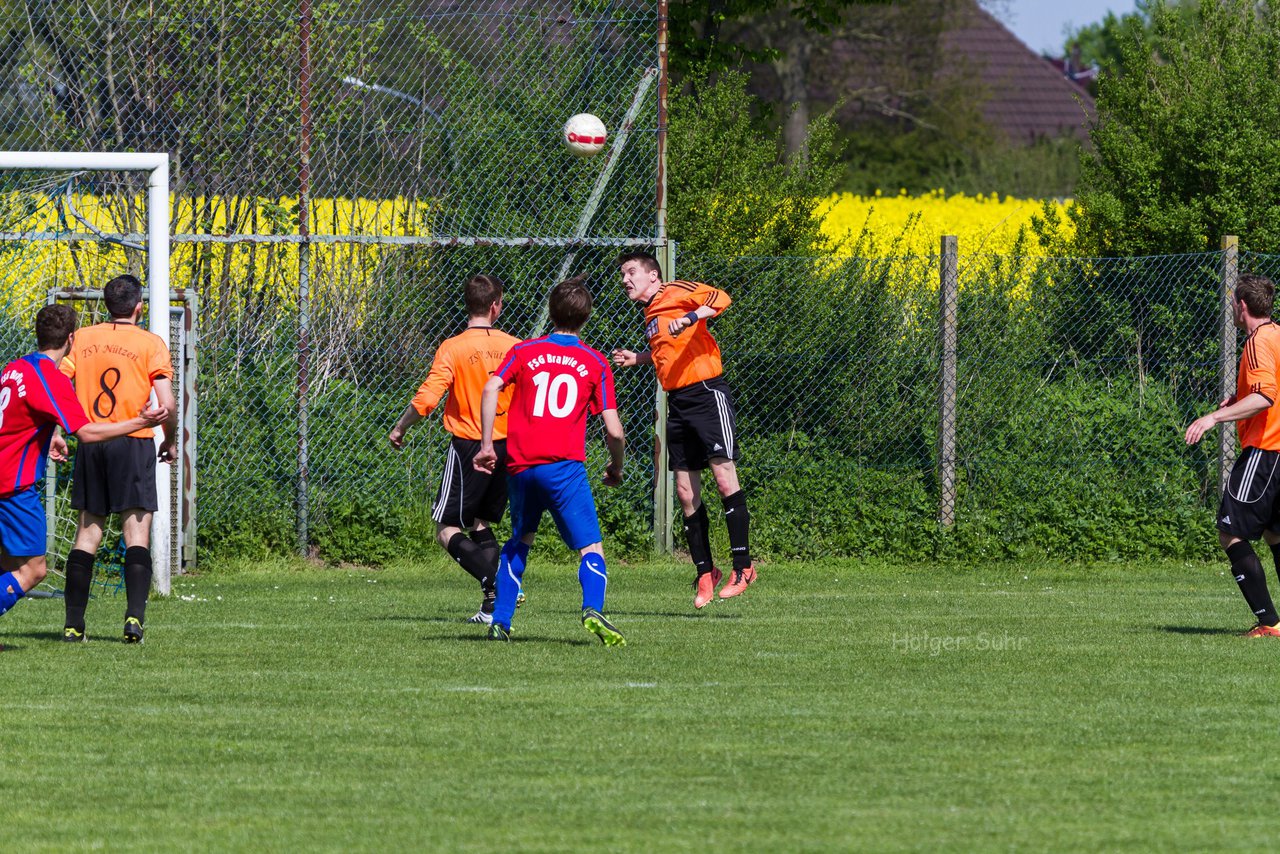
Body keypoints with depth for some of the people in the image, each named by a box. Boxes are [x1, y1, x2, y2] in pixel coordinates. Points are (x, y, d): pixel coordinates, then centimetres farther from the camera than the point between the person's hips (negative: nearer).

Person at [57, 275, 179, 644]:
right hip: (134, 443, -3)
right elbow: (167, 404, -10)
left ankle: (73, 623, 8)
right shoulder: (150, 343, -4)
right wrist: (171, 442, 6)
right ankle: (135, 615, -16)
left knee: (87, 532, 10)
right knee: (137, 531, -1)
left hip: (90, 443, 3)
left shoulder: (81, 338, 6)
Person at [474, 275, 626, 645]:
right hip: (564, 465, -3)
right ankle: (593, 608, -33)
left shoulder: (524, 351, 12)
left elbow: (491, 388, -6)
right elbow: (614, 430, 2)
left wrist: (486, 445, -4)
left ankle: (500, 621, 20)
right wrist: (616, 467, 20)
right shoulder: (596, 363, 8)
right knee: (592, 548, -6)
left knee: (519, 541, 25)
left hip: (520, 465, 3)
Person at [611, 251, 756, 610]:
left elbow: (720, 298, -19)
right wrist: (636, 358, 22)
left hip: (706, 391, -9)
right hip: (677, 402, 9)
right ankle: (705, 573, 12)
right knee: (686, 492, 5)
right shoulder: (650, 315, 19)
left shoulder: (677, 293, -5)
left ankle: (743, 567, -8)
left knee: (725, 478, -12)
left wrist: (688, 319, -31)